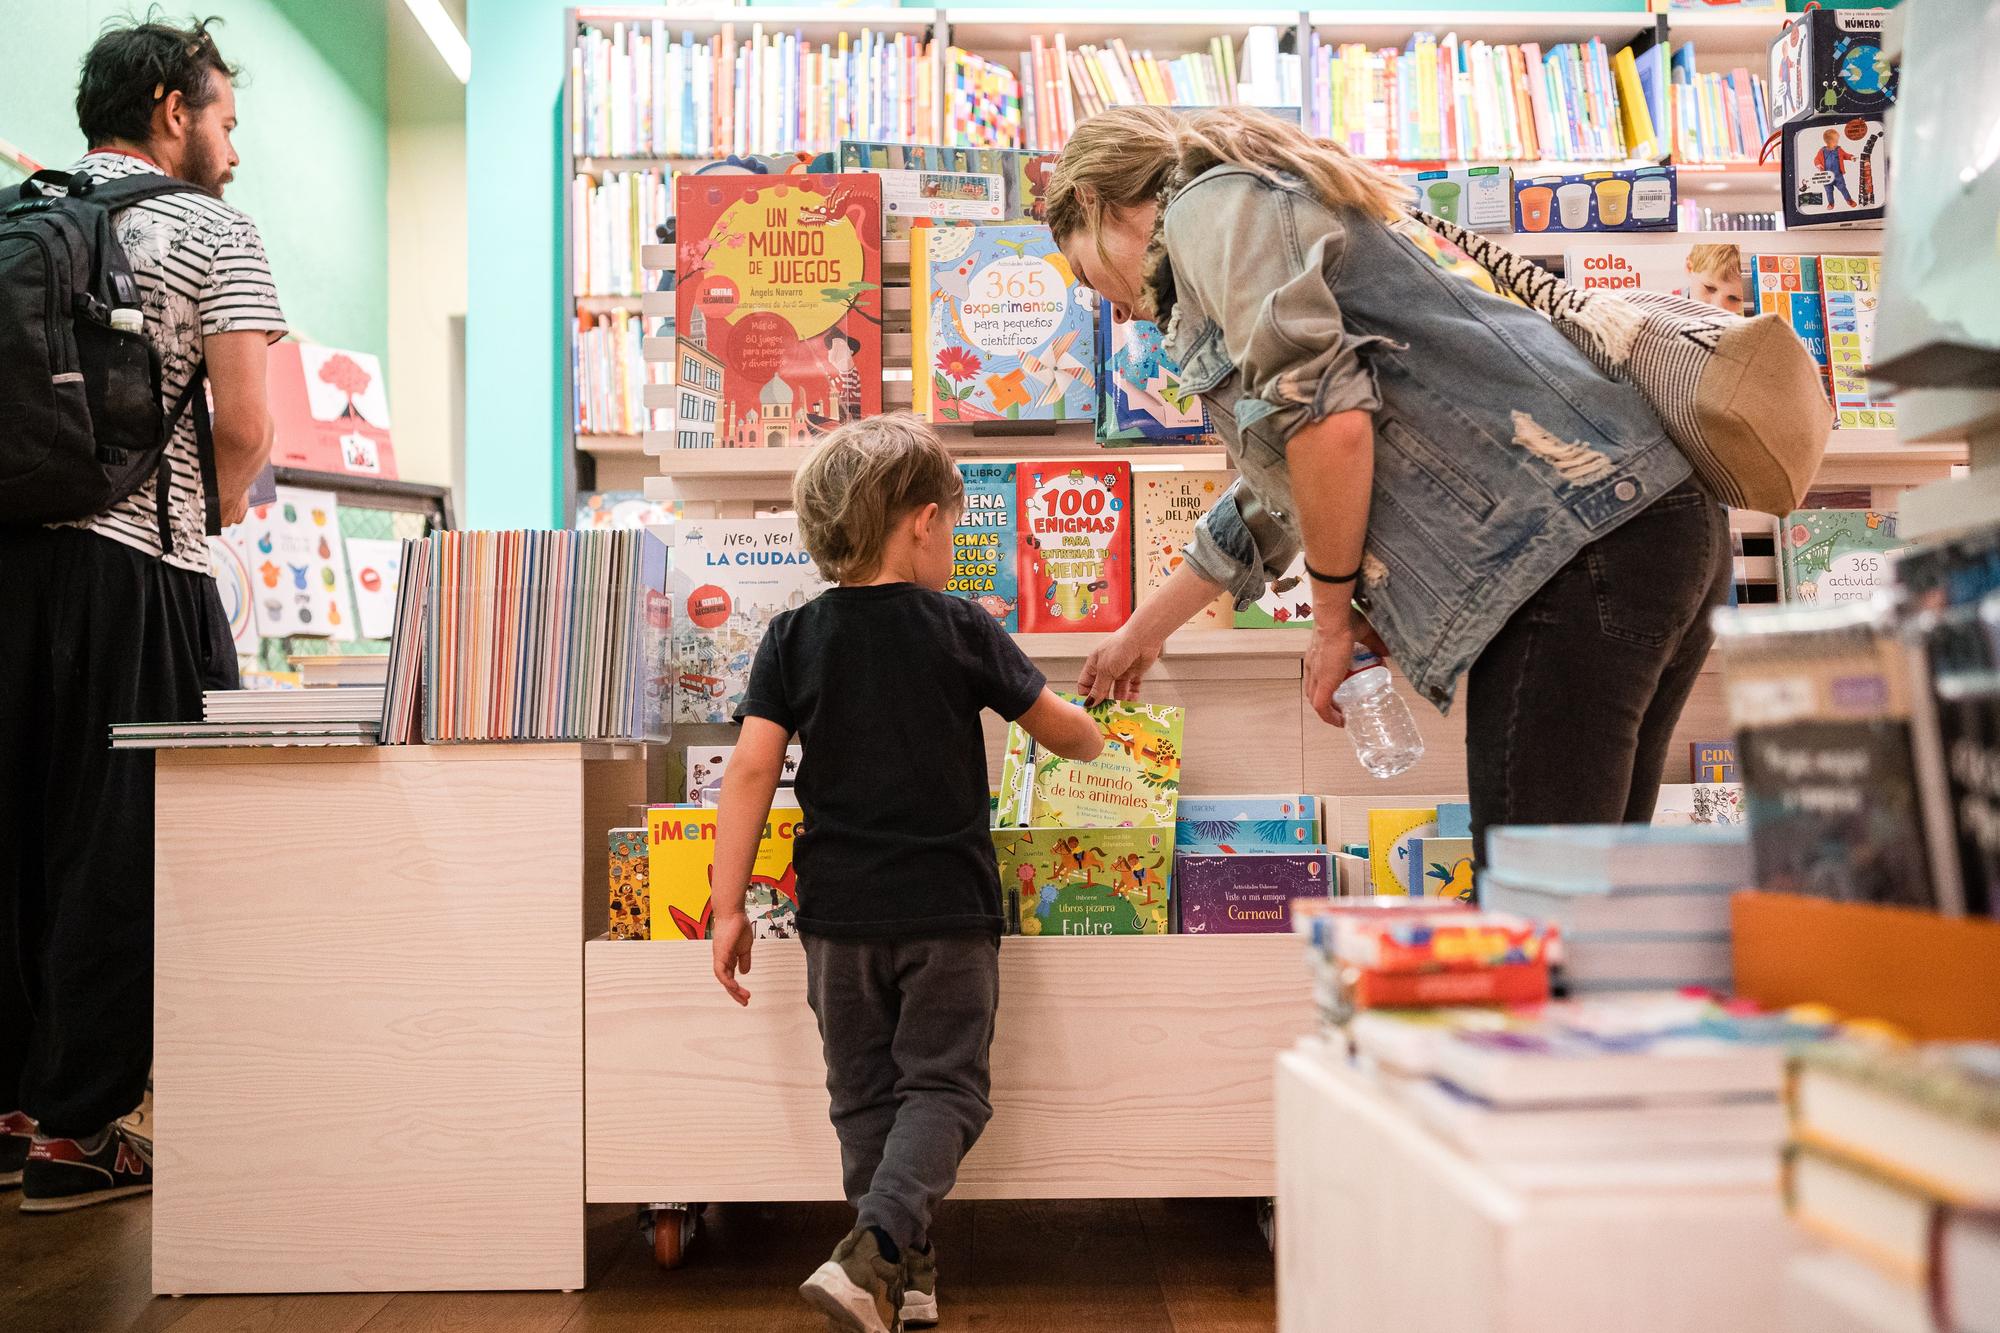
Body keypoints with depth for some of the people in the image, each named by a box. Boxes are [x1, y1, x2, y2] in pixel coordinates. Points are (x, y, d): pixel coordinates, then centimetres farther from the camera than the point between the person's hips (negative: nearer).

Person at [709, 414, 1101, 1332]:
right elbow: (1062, 728, 7)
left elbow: (752, 768, -6)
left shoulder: (792, 639, 0)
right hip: (948, 909, -2)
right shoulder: (961, 629, -4)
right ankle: (872, 1254, -11)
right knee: (944, 1086, 7)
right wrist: (1092, 741, 31)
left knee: (865, 1093, 15)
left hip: (838, 912, 3)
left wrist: (728, 906, -3)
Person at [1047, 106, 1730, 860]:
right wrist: (1140, 634, 49)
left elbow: (1325, 419, -15)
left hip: (1570, 540, -11)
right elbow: (1270, 502, 41)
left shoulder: (1212, 203, 2)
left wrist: (1333, 618, -1)